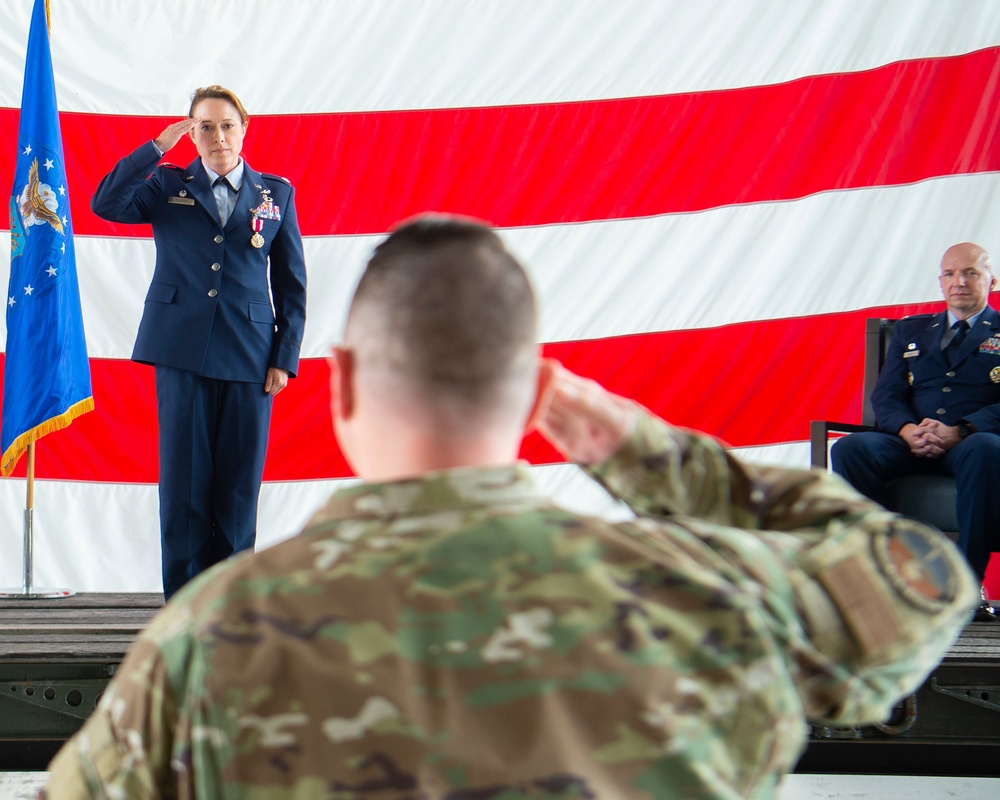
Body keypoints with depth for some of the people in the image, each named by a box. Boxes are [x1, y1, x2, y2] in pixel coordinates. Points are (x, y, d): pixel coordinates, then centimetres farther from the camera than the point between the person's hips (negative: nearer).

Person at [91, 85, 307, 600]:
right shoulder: (167, 186, 10)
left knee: (239, 487, 2)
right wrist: (156, 147, -8)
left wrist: (285, 358, 2)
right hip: (183, 353, 0)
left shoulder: (276, 194, 11)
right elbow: (105, 204, -9)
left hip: (249, 359, 1)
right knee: (183, 484, -1)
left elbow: (292, 285, 11)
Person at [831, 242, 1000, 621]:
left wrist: (960, 431, -20)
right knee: (850, 448, -28)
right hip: (912, 443, 3)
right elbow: (885, 396, 13)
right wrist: (908, 429, -11)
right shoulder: (911, 331, 25)